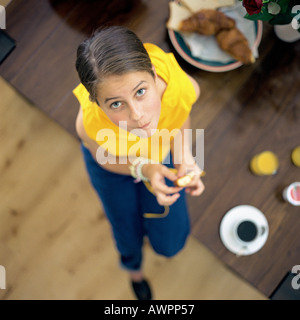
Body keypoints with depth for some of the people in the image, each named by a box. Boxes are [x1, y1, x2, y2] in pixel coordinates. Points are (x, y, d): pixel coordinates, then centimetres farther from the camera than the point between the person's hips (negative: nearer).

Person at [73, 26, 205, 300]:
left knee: (170, 244, 14)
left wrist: (185, 157, -29)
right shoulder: (90, 124, -46)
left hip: (163, 157, 2)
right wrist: (143, 169, -38)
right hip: (114, 165, -1)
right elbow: (105, 159, -19)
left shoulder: (184, 87, -42)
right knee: (128, 234, 23)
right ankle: (134, 268, 64)